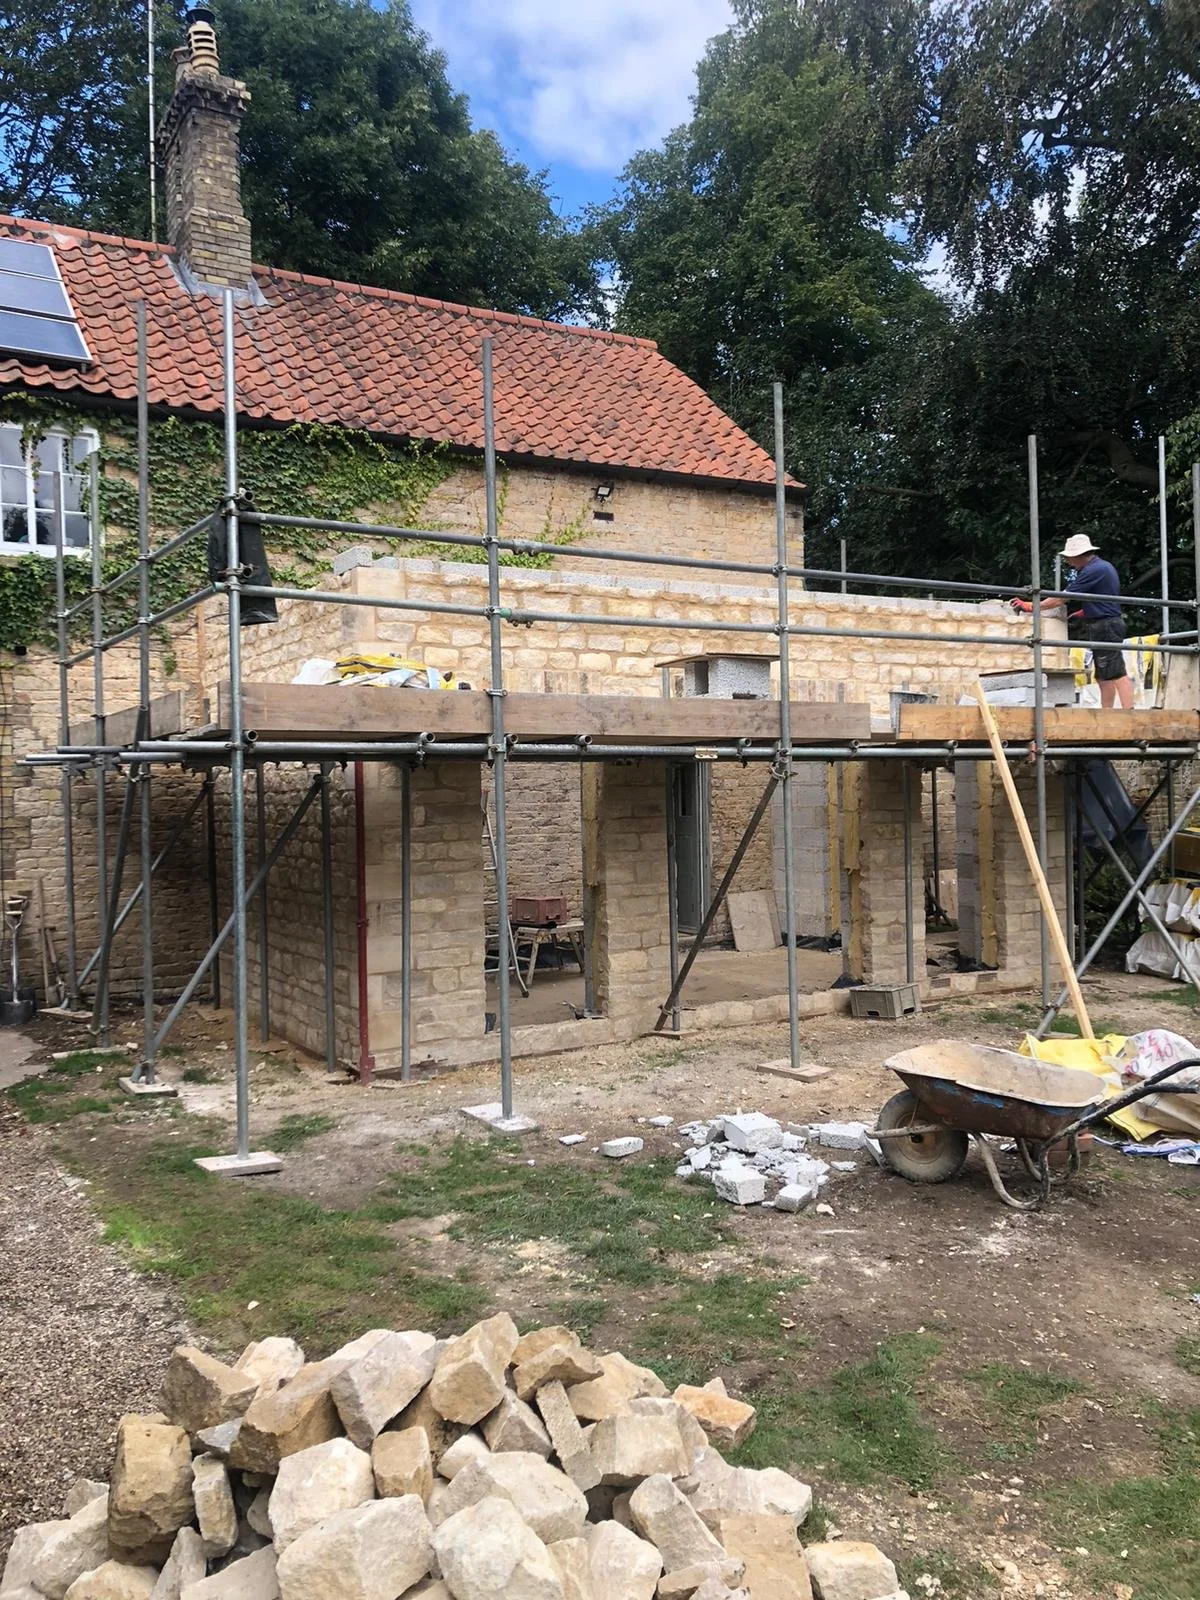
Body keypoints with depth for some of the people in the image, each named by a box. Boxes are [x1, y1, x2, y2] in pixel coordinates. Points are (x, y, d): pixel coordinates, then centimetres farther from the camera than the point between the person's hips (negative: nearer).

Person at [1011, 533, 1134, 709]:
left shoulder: (1093, 570, -16)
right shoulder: (1103, 566, 16)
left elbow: (1063, 598, -18)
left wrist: (1031, 606, -15)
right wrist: (1085, 612, 16)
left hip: (1104, 627, -10)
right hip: (1107, 624, 10)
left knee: (1116, 674, -12)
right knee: (1103, 677, 10)